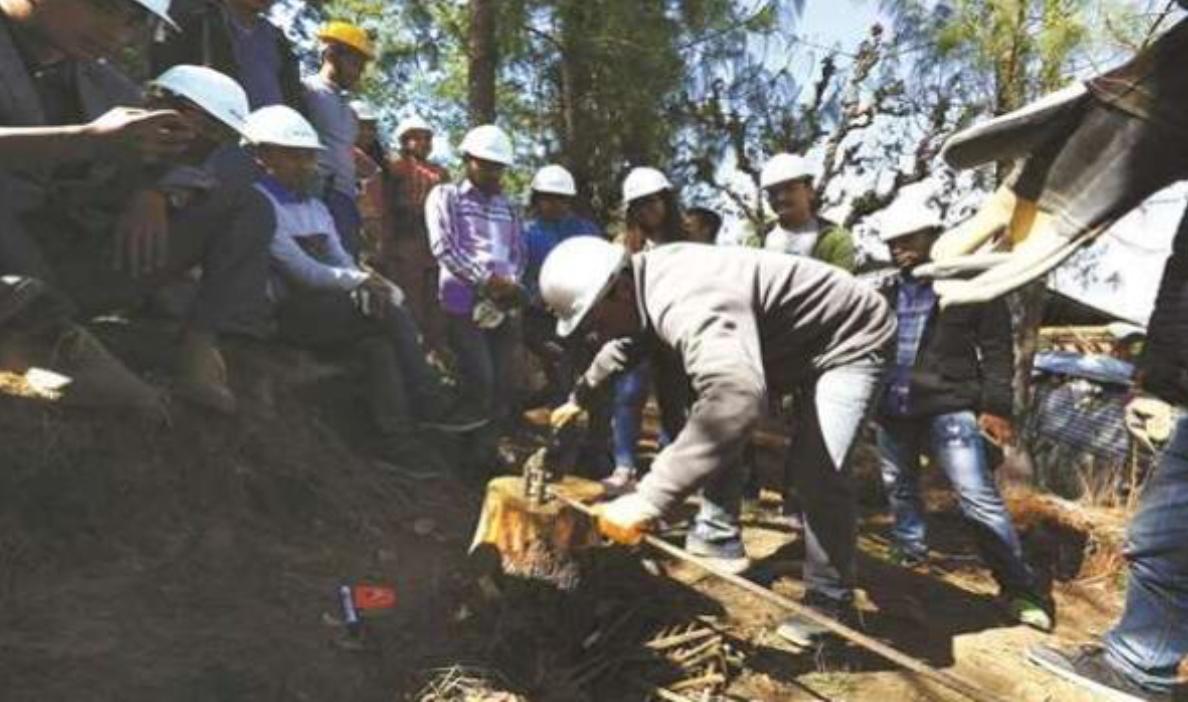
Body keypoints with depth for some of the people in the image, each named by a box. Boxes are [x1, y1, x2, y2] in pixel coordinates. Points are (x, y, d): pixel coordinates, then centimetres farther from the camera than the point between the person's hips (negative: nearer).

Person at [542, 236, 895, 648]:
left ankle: (830, 606, -2)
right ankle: (719, 537, 22)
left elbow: (735, 397, -60)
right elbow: (624, 345, 17)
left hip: (848, 339, -9)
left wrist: (648, 501, -61)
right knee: (714, 430, 11)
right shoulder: (646, 286, -7)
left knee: (819, 469, -20)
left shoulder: (689, 305, -41)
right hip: (788, 341, 10)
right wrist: (580, 398, 25)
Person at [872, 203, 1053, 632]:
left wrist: (995, 406, -11)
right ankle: (910, 552, 37)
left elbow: (997, 350, -4)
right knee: (899, 487, 17)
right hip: (892, 409, 6)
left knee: (979, 498, -8)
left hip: (948, 408, -5)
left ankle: (1020, 588, 4)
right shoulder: (887, 290, 11)